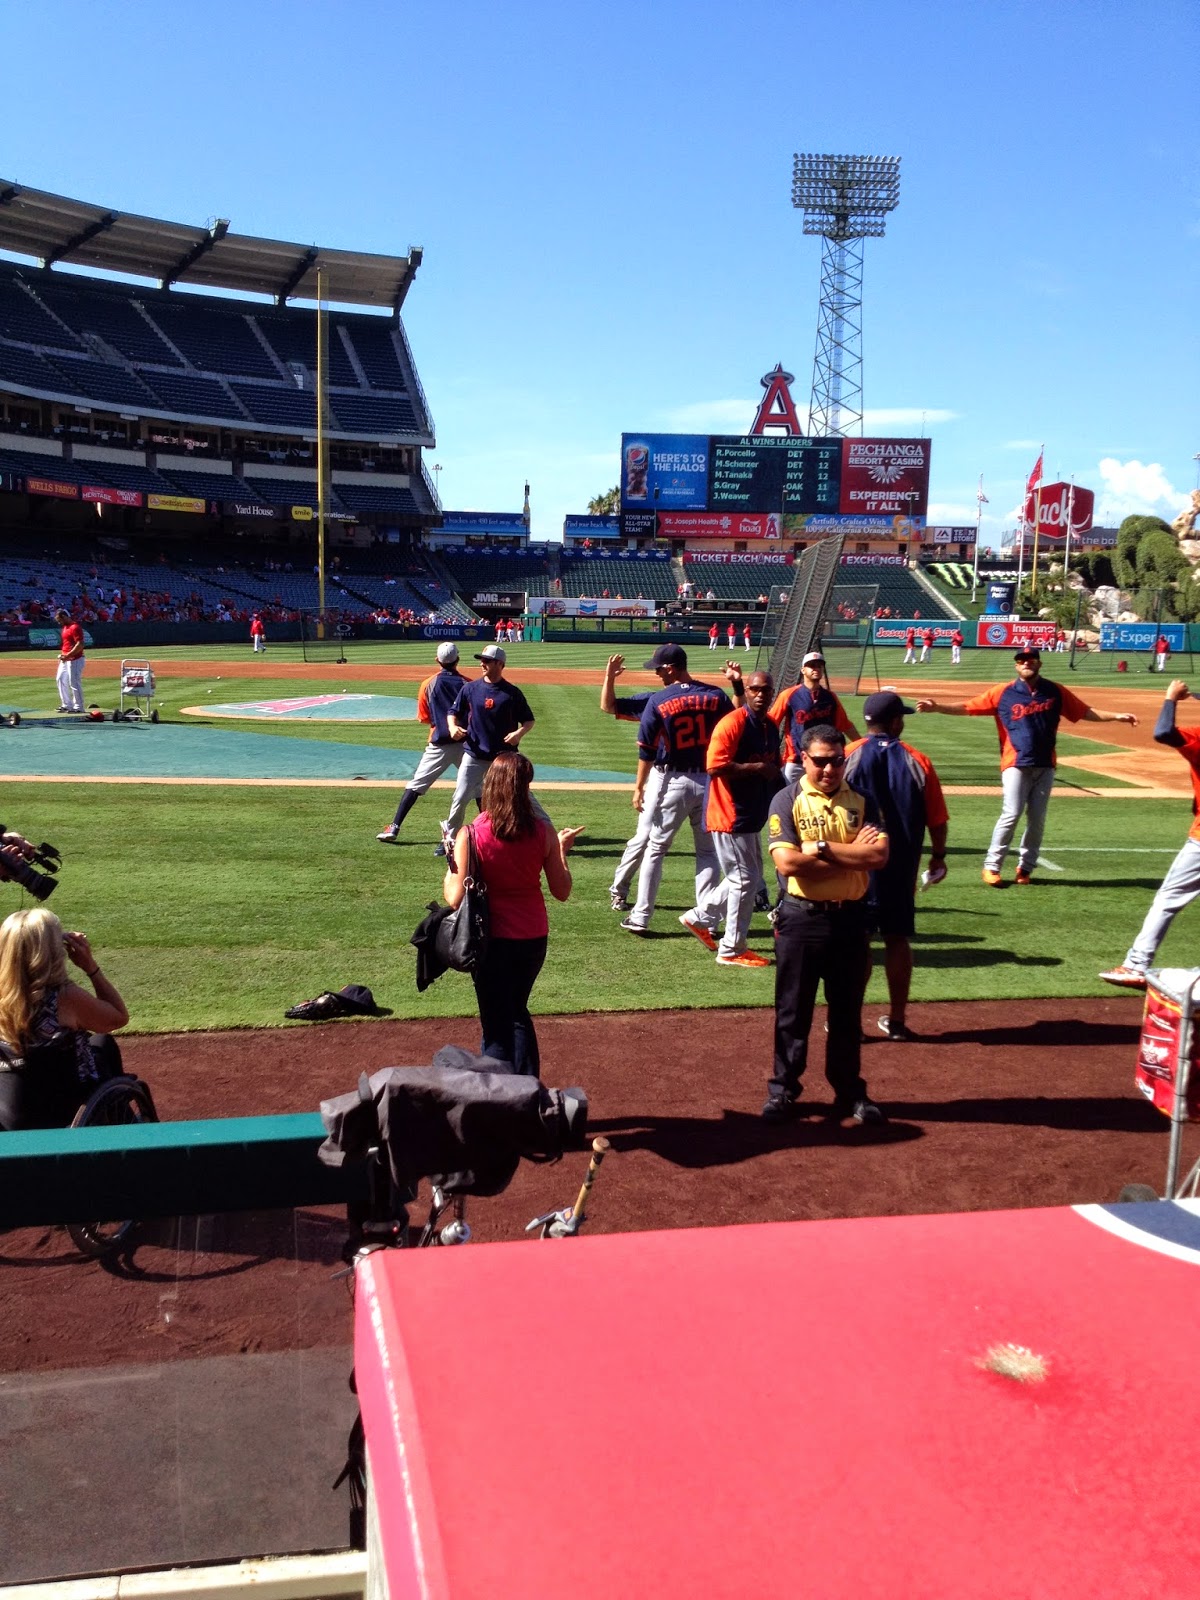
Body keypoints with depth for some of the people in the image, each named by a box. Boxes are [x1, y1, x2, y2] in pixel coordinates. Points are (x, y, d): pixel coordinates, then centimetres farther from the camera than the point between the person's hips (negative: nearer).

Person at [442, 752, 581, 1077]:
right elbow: (562, 891, -1)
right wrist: (562, 849, 13)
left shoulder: (470, 835, -16)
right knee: (517, 1013, 26)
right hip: (535, 938, 3)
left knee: (496, 1025, 10)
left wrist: (450, 863, 3)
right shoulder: (543, 832, -9)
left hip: (492, 940, -3)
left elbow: (455, 898, -15)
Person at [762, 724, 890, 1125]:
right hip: (800, 918, -2)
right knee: (792, 1010, 7)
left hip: (849, 918, 3)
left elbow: (879, 855, -11)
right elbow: (788, 863, -18)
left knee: (848, 1012, 12)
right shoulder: (787, 801, -5)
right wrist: (852, 854, -13)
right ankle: (783, 1091, 19)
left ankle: (850, 1094, 24)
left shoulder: (861, 801, 4)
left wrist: (821, 846, -15)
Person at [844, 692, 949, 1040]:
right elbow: (938, 821, 1)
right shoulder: (918, 762, -2)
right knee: (897, 940, 11)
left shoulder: (847, 757, -7)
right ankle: (897, 1020, 18)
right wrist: (938, 856, 17)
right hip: (901, 869, 2)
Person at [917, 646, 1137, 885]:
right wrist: (936, 707, -17)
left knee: (1037, 819, 5)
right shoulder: (1003, 693, 0)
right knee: (1012, 814, -12)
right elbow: (967, 707, -4)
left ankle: (1025, 866, 18)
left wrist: (1116, 716, 4)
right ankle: (992, 866, -3)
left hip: (1045, 766, 3)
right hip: (1016, 764, -3)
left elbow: (1085, 712, 13)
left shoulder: (1055, 692, 7)